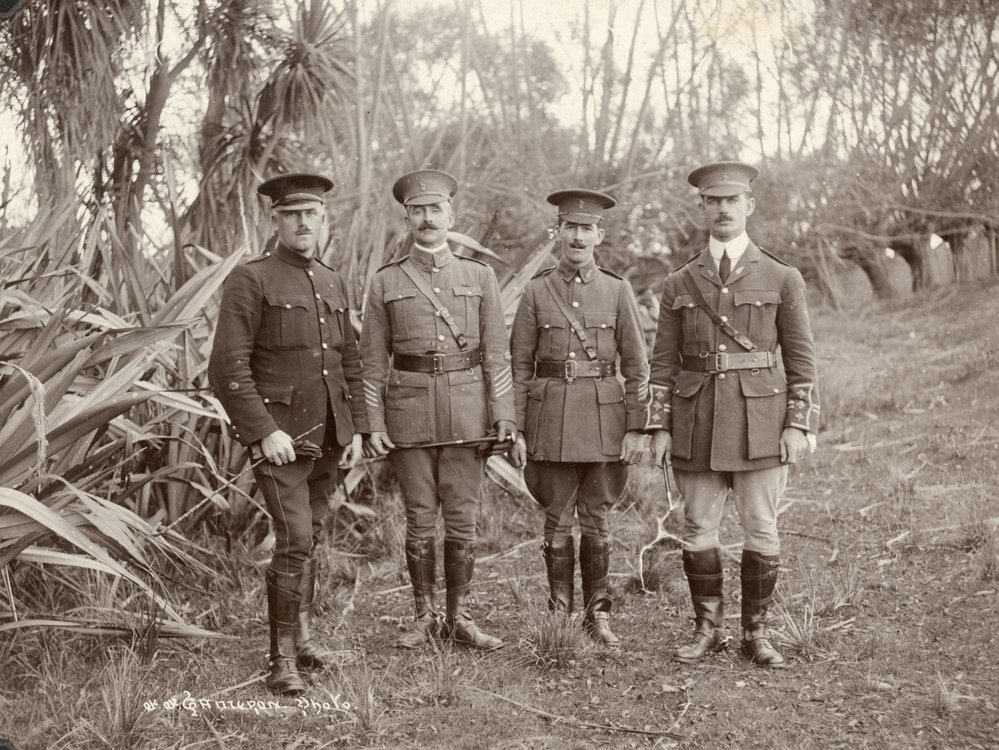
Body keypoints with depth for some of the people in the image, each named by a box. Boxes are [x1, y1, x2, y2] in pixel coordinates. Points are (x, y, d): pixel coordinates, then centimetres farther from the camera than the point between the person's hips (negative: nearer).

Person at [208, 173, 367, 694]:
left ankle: (302, 635, 30)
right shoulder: (250, 280, -6)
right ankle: (283, 662, -2)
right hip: (279, 434, -6)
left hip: (329, 436, 6)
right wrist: (264, 431, -18)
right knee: (295, 540, -12)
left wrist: (357, 429, 10)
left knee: (310, 538, 15)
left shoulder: (333, 284, 13)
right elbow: (227, 366, -12)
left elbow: (349, 362, 18)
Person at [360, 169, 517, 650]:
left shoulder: (479, 277, 8)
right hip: (409, 411, 0)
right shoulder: (386, 282, 7)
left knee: (463, 519, 3)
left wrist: (503, 415, -2)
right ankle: (425, 618, 16)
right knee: (420, 520, 4)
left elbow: (497, 355, 6)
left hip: (467, 410, 0)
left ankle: (459, 619, 14)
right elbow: (373, 362, 6)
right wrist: (373, 425, -1)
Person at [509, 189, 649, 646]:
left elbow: (637, 367, 4)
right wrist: (517, 428, -1)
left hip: (604, 417, 0)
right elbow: (520, 366, 4)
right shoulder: (536, 292, 4)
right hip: (551, 416, 0)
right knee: (557, 520, 5)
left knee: (595, 519, 6)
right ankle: (559, 615, 15)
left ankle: (598, 615, 16)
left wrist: (636, 428, -2)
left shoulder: (617, 291, 4)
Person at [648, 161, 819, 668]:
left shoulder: (782, 278, 3)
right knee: (698, 530, 6)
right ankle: (707, 629, 20)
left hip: (760, 421, -1)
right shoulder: (679, 284, 7)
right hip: (696, 424, 2)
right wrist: (659, 427, 1)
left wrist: (799, 425, -5)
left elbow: (801, 357, 2)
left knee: (761, 531, 4)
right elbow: (664, 360, 7)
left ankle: (756, 632, 17)